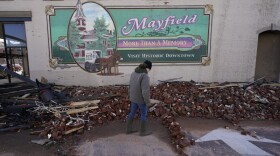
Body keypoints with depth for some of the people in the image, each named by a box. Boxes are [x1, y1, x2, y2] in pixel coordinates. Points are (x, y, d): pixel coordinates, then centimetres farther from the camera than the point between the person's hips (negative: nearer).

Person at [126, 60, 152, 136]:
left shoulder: (134, 73, -3)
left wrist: (130, 97, 17)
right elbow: (145, 92, -27)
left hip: (134, 97, 7)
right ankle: (143, 131, 27)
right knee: (144, 115, 12)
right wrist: (148, 102, -14)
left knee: (132, 113, 19)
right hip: (141, 99, -7)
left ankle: (129, 129, 31)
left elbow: (130, 87, 6)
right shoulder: (145, 77, -27)